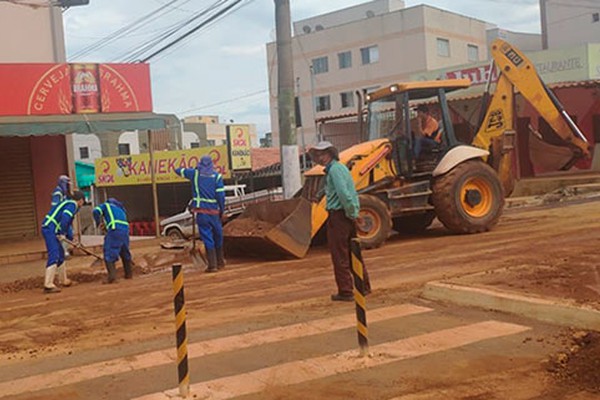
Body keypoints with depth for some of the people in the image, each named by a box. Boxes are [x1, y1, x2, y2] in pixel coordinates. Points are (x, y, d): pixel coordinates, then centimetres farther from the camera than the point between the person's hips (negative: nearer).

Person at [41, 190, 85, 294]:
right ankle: (48, 285, -20)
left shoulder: (68, 203, 23)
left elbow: (67, 224, 30)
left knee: (60, 255, 20)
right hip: (50, 230, -10)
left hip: (48, 229, 10)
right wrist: (62, 234, -18)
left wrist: (71, 238, 30)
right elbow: (65, 217, -25)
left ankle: (63, 280, 33)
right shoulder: (73, 205, -6)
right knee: (54, 256, -15)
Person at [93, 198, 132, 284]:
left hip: (115, 229, -6)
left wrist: (98, 223, 16)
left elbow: (95, 211, 3)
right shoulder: (121, 209, 37)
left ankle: (112, 276, -17)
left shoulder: (106, 205, 21)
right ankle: (129, 273, 31)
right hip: (125, 229, 6)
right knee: (125, 252, 22)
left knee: (109, 254, -5)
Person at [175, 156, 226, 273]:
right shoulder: (217, 176, -1)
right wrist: (222, 211, 5)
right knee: (218, 237, 16)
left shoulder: (194, 173, 2)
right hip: (214, 211, 0)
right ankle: (220, 262, 26)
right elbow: (221, 196, -6)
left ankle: (212, 265, -5)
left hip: (201, 211, 0)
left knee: (207, 238, -1)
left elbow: (178, 171, 17)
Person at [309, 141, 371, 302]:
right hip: (349, 216, 10)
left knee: (340, 255, -2)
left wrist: (352, 214, -16)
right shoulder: (341, 167, 17)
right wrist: (354, 212, 15)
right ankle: (364, 286, 27)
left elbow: (344, 194, -25)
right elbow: (352, 192, 20)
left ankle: (345, 292, 2)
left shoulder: (334, 170, -14)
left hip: (338, 215, -10)